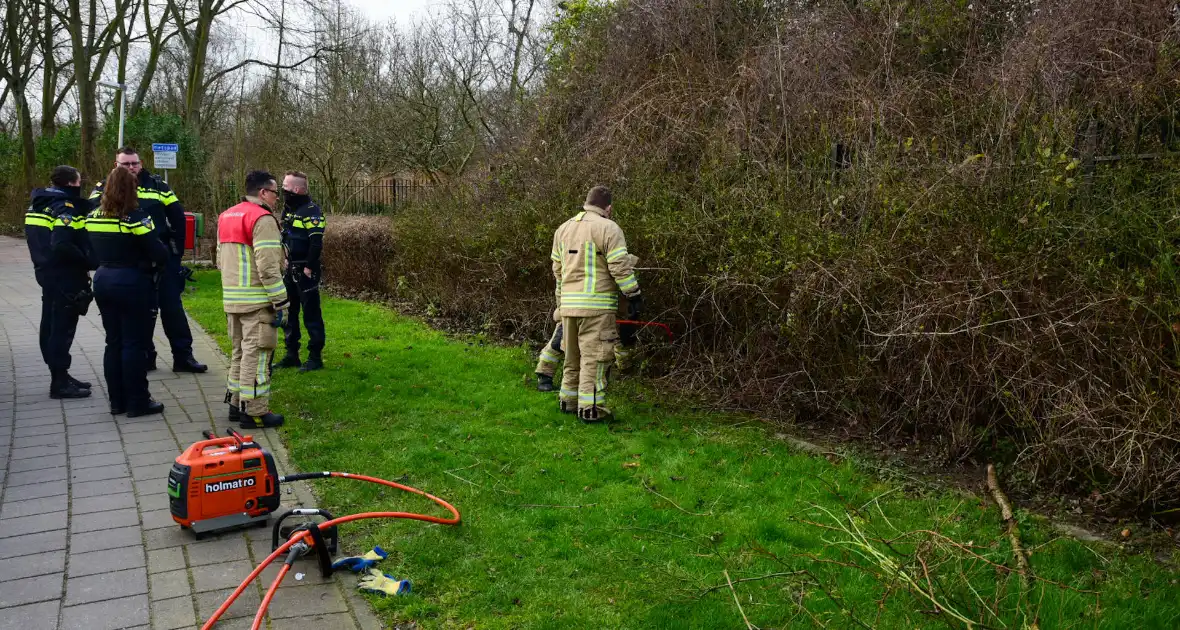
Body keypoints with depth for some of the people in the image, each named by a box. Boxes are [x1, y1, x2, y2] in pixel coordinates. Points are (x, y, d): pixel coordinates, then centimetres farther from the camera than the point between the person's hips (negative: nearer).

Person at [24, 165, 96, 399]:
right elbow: (62, 246, -28)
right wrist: (89, 261, -18)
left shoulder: (39, 204, 12)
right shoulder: (65, 207, -18)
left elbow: (44, 239, 15)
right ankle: (59, 382, 2)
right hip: (65, 277, -10)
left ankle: (60, 376, 26)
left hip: (48, 272, 10)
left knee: (51, 326, 15)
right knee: (63, 328, -3)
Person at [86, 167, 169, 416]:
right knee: (134, 344, 0)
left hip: (103, 281, 7)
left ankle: (117, 401, 20)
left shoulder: (93, 217, 6)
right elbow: (159, 253, -16)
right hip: (132, 282, -7)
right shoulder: (136, 217, -15)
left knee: (113, 342, 14)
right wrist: (155, 267, 2)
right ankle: (137, 403, 5)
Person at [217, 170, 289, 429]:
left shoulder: (226, 217, 16)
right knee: (256, 356, -4)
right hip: (257, 302, -9)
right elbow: (268, 268, -21)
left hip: (232, 300, 9)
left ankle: (236, 403, 26)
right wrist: (281, 302, -17)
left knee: (240, 352, 19)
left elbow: (221, 260, 21)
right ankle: (254, 412, 1)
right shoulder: (263, 220, -14)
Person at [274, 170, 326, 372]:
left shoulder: (311, 210, -15)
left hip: (305, 271, -9)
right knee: (289, 312, 14)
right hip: (290, 270, 9)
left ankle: (316, 357, 3)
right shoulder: (288, 209, 13)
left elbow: (316, 242, -20)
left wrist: (309, 268, -20)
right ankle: (291, 355, 24)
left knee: (311, 314, -4)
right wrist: (287, 259, 12)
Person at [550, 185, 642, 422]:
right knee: (594, 357, -3)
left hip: (568, 304, 7)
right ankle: (590, 408, -3)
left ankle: (568, 400, 26)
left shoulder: (563, 229, 16)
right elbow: (621, 267, -13)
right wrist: (634, 296, -7)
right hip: (596, 305, -7)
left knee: (573, 356, 18)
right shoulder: (608, 228, -7)